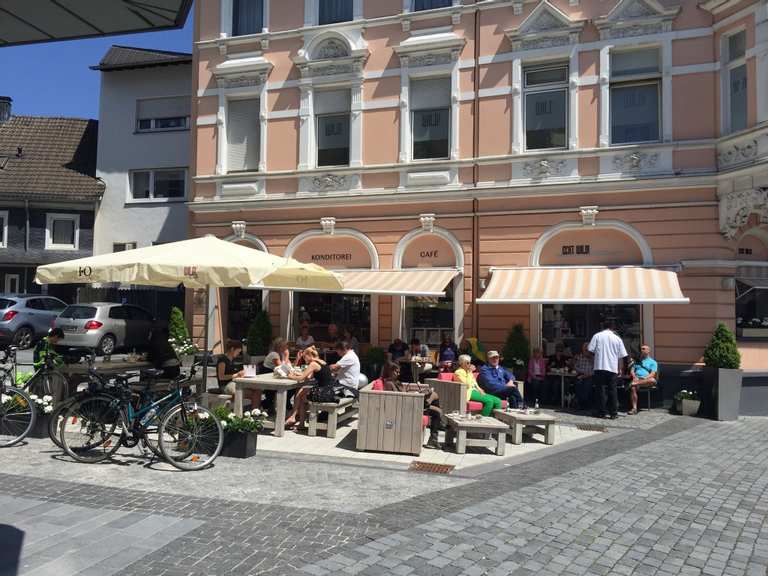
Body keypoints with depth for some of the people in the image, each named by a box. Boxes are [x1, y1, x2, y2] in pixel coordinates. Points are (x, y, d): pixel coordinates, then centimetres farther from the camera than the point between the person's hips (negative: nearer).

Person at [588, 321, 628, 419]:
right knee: (612, 390, 6)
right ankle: (613, 413, 7)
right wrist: (620, 369, 15)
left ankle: (601, 412, 6)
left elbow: (590, 350, -2)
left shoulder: (597, 336, 2)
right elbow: (621, 356, 7)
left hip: (599, 367, -1)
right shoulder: (617, 338, 7)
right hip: (613, 368, 2)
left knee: (601, 390, 3)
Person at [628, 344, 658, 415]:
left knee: (653, 380, -39)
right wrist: (634, 377, -4)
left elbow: (653, 374, 2)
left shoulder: (653, 362, 18)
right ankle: (634, 408, -39)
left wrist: (645, 378, -15)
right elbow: (632, 370, 18)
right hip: (637, 378, 2)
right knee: (633, 388, -33)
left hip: (646, 380, -2)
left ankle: (636, 383, -43)